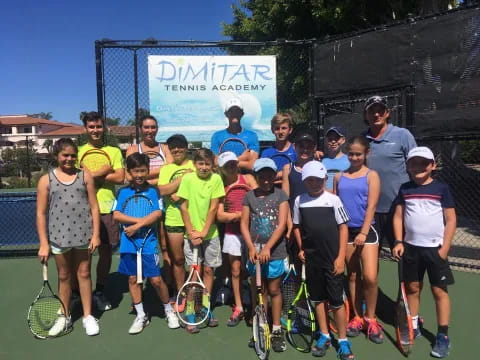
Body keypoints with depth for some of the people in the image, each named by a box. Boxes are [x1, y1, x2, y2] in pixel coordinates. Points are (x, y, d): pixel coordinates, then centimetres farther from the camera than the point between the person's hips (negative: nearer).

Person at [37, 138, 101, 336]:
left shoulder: (85, 176, 1)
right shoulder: (46, 180, 0)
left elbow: (94, 207, 1)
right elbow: (41, 213, 0)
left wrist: (96, 234, -4)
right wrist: (43, 243, -4)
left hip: (83, 234, 0)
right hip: (59, 236, 0)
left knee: (84, 274, 10)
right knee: (64, 276, 13)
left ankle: (88, 316, 22)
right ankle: (64, 317, 28)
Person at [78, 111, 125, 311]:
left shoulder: (114, 151, 9)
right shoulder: (79, 151, 8)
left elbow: (120, 177, -4)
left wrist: (93, 175, -6)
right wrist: (105, 170, -9)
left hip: (107, 208, 1)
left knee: (106, 251, 7)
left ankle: (100, 291, 24)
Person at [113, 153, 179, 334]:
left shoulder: (153, 191, 2)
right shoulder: (122, 192, 6)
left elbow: (157, 214, -9)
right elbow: (116, 215, -4)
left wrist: (136, 226, -15)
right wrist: (140, 220, -13)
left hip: (149, 243, -3)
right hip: (128, 243, 3)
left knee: (156, 279, -2)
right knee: (133, 279, 10)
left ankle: (169, 310, 21)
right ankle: (141, 315, 26)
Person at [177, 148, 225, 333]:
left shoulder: (216, 179, -6)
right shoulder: (188, 178, -7)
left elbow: (213, 208, -8)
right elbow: (184, 207, -5)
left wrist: (203, 231, -13)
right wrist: (191, 232, -10)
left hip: (210, 233, 1)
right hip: (192, 234, -1)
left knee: (208, 270, 10)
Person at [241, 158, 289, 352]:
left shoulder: (280, 195, -2)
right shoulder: (249, 196, 4)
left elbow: (281, 224, -8)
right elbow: (244, 224, 2)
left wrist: (267, 248, -17)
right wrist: (251, 247, -11)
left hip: (275, 250, -1)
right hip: (255, 251, 2)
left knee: (274, 290, 8)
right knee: (257, 291, 9)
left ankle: (276, 330, 22)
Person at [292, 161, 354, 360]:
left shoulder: (333, 199, -6)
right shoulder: (300, 201, 2)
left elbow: (343, 227, -4)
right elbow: (297, 227, 13)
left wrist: (341, 257, -9)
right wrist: (301, 249, 5)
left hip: (332, 259, -3)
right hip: (312, 258, 3)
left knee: (337, 300, 3)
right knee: (318, 298, 14)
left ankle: (343, 341, 19)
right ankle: (324, 336, 29)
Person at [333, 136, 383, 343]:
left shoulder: (371, 175, -2)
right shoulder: (339, 176, 7)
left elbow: (371, 206, -8)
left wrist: (363, 233, -15)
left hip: (366, 230, -3)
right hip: (346, 230, 3)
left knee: (370, 277, -9)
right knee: (352, 276, 11)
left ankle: (370, 319, 11)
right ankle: (357, 317, 24)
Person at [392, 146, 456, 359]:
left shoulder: (441, 189, -4)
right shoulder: (405, 189, 4)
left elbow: (451, 220, -4)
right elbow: (398, 216, 7)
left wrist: (445, 248, -8)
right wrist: (399, 241, -1)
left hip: (435, 248, -3)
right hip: (411, 247, 3)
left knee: (439, 291, 3)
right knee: (412, 288, 12)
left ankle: (443, 336, 13)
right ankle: (413, 327, 27)